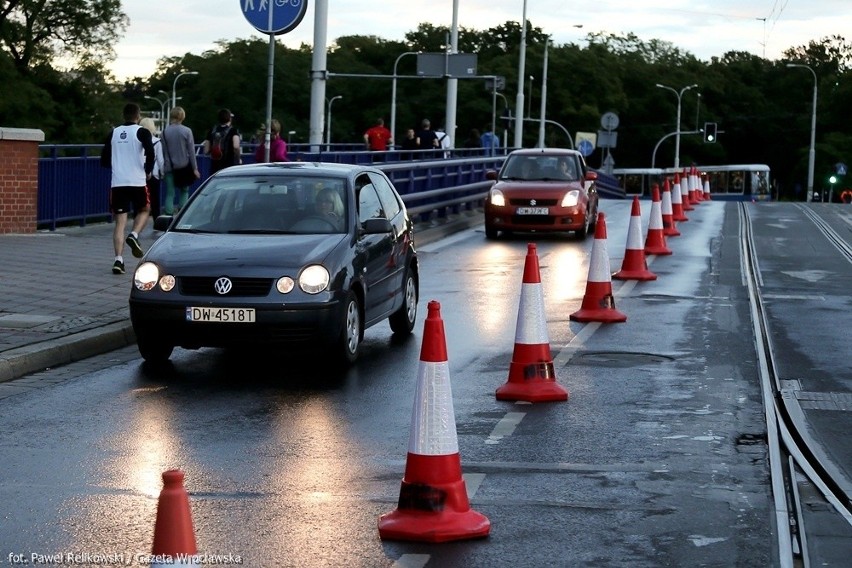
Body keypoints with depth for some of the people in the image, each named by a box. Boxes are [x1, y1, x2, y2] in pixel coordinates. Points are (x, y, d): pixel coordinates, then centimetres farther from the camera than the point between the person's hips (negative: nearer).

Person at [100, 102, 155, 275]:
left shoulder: (114, 133, 11)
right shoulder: (142, 132, -1)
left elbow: (104, 160, 13)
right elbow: (150, 154, -16)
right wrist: (148, 171, 2)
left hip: (117, 182, 3)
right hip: (137, 181, -3)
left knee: (120, 221, 3)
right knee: (143, 210, 22)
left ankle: (119, 260, -8)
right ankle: (134, 235, -5)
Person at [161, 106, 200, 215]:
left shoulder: (165, 131, -4)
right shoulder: (187, 131, -8)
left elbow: (163, 151, -1)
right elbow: (191, 151, -6)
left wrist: (163, 166, 7)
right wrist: (195, 168, -1)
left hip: (170, 167, 0)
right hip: (184, 166, 0)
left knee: (170, 193, 3)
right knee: (184, 191, 15)